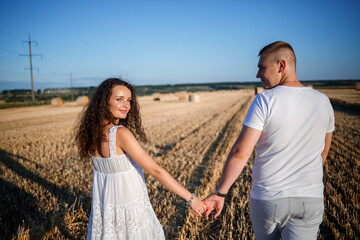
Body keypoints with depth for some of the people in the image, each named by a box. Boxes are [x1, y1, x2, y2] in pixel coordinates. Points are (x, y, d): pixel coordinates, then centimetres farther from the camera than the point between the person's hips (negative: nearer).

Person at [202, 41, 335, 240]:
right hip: (310, 200, 3)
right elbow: (323, 151, 13)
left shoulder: (264, 101, -15)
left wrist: (219, 193, -11)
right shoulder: (323, 101, 1)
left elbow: (240, 152, -21)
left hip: (268, 199, -2)